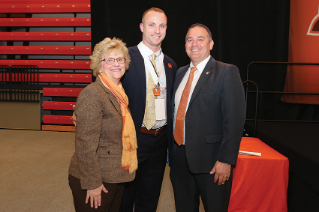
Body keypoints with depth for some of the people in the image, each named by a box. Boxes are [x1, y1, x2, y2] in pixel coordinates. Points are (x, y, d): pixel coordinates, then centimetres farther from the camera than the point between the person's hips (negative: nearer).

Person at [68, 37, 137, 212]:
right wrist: (92, 183, -19)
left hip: (116, 178, 8)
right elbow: (85, 144, -22)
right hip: (96, 181, -8)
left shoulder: (119, 93, 8)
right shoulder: (92, 94, -19)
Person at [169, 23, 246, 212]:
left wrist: (226, 160, -18)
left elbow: (235, 119, -14)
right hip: (180, 157, 6)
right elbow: (176, 113, 13)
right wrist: (171, 150, 9)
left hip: (210, 160, -5)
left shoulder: (227, 72, -8)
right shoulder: (180, 73, 11)